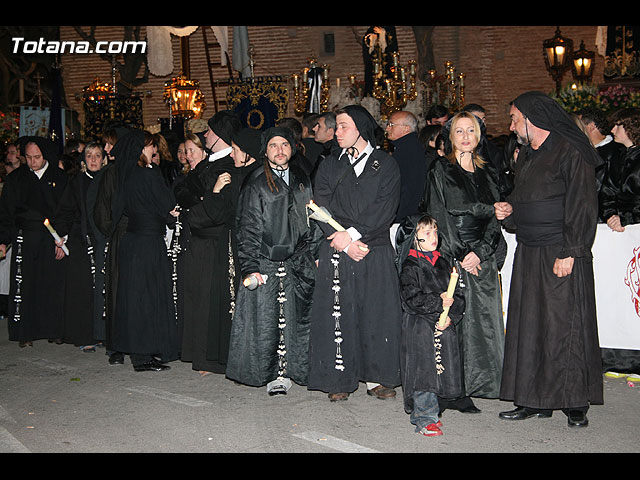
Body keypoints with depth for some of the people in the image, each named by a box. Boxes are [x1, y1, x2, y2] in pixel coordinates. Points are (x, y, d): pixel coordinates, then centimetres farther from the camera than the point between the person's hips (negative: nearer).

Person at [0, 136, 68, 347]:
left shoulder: (60, 178, 5)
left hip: (53, 239, 0)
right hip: (25, 239, 1)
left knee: (53, 285, 1)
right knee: (24, 284, -2)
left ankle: (53, 330, 12)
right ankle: (25, 332, 7)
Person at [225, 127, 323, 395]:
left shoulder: (302, 181, 13)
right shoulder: (255, 184, -1)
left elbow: (312, 222, 19)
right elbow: (248, 229, -6)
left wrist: (315, 253, 11)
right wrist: (249, 267, -13)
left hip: (298, 262, 4)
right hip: (266, 263, -4)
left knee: (299, 317, 4)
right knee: (267, 319, -2)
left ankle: (292, 370, 17)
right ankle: (274, 374, 10)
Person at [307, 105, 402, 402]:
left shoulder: (386, 165, 7)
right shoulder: (329, 166, 13)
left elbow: (384, 210, -5)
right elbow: (322, 208, 2)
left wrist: (352, 233, -14)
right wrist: (344, 243, -11)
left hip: (376, 252, -1)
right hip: (336, 253, 1)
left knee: (377, 312, 0)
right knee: (337, 313, -1)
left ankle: (377, 377, 12)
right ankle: (339, 380, 8)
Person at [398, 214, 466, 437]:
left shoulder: (443, 264, 13)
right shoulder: (410, 266, -4)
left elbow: (458, 295, 10)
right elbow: (411, 299, -13)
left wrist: (450, 316, -6)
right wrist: (439, 303, -16)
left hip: (444, 326, 5)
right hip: (419, 326, -5)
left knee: (440, 372, 7)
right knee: (423, 370, -5)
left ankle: (429, 412, 24)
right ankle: (424, 419, 5)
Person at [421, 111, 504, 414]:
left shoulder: (486, 172, 16)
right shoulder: (441, 170, 2)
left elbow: (494, 216, 11)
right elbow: (438, 216, -5)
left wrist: (479, 252, -4)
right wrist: (459, 256, -10)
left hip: (481, 257, 5)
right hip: (450, 257, -4)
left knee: (479, 322, 1)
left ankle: (466, 390, 7)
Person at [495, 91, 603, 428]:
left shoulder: (570, 152, -9)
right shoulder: (525, 156, 17)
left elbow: (582, 206, -14)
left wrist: (569, 253, -19)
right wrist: (509, 211, 6)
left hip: (561, 255, -8)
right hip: (528, 254, 8)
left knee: (565, 326, -3)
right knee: (529, 326, 8)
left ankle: (575, 403, 9)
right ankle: (535, 400, 16)